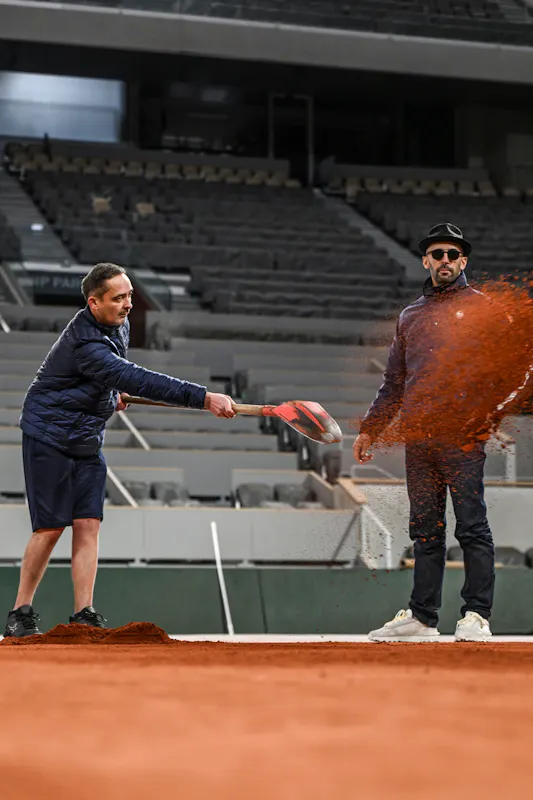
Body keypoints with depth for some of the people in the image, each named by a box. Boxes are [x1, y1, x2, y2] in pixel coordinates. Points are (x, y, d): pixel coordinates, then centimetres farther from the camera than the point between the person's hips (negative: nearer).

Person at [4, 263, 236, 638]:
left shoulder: (118, 325, 1)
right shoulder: (84, 343, -29)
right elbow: (137, 380, -39)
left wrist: (112, 393, 14)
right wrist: (203, 397, -44)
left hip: (88, 444, 8)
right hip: (49, 439, -8)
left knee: (88, 525, -2)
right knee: (51, 527, -6)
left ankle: (83, 615, -4)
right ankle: (21, 613, 7)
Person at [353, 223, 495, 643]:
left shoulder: (480, 305, 7)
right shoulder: (410, 315, 22)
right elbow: (394, 381, 26)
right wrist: (370, 429, 23)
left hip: (462, 435, -5)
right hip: (417, 437, 5)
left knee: (472, 526, -7)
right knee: (425, 530, 7)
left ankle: (477, 616, -6)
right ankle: (422, 616, 10)